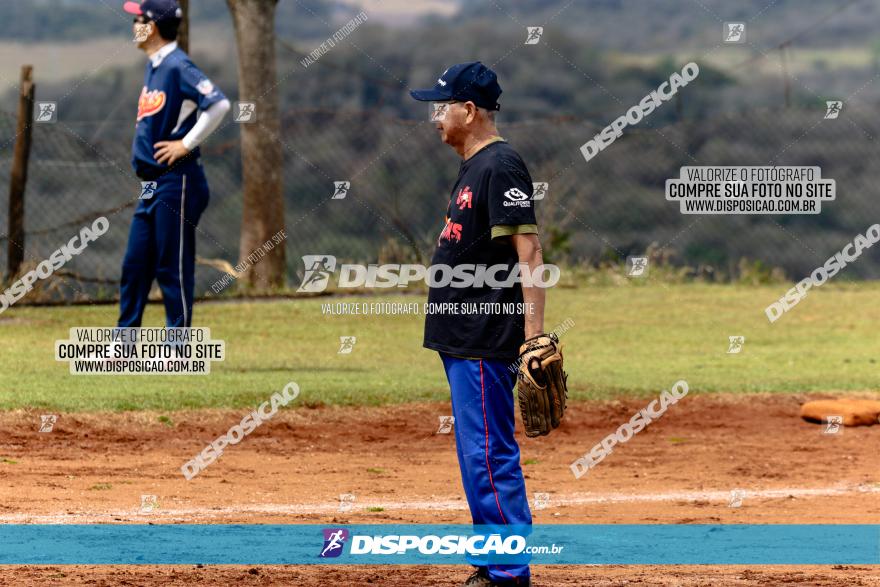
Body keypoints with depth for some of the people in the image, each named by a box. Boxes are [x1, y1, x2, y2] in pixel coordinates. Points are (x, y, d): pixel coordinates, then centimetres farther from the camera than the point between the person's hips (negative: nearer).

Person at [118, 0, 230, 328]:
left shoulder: (176, 66, -15)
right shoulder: (153, 66, 14)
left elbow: (219, 105, -26)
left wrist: (186, 144, -19)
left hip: (176, 183, -10)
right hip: (153, 184, 10)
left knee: (173, 268, -4)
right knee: (135, 265, 11)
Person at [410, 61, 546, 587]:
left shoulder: (501, 166, -14)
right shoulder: (474, 167, 17)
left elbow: (528, 250, -20)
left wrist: (535, 332, -27)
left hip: (487, 341, -11)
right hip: (463, 338, 11)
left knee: (488, 455, -10)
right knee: (477, 455, 15)